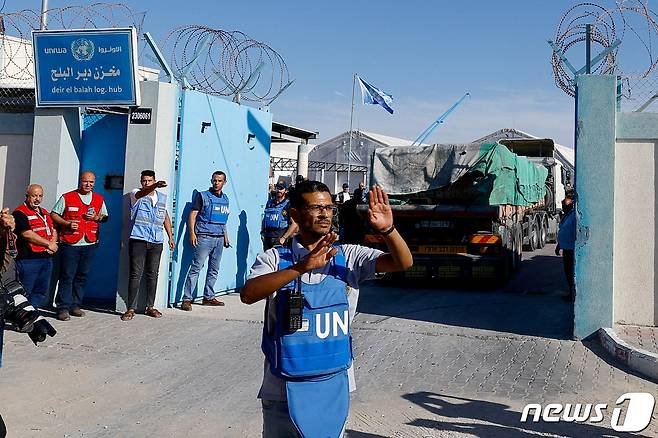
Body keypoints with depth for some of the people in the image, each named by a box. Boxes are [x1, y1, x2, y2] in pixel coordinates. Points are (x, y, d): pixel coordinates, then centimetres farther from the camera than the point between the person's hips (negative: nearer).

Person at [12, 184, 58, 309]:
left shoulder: (45, 213, 20)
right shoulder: (20, 213, -6)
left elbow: (53, 231, 22)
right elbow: (27, 234, -16)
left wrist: (53, 244, 0)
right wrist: (48, 244, -10)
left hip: (46, 258, 8)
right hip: (28, 260, -8)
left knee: (42, 293, 12)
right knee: (24, 293, -4)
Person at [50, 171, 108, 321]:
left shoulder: (99, 199, 12)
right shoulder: (67, 197, 2)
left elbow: (105, 217, 18)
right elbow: (54, 215, 4)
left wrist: (97, 217, -4)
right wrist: (67, 223, -12)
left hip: (90, 244, 3)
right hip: (70, 244, -3)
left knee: (82, 276, 7)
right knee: (67, 276, -4)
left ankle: (75, 305, 16)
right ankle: (63, 307, 0)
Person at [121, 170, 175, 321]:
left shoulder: (162, 197, 15)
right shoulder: (136, 194, 1)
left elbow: (166, 217, 24)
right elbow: (142, 194, -24)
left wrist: (171, 237, 19)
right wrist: (157, 186, -43)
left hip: (156, 242, 4)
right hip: (138, 240, -4)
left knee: (152, 275, 7)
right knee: (135, 274, -5)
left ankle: (150, 306, 16)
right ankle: (131, 308, -2)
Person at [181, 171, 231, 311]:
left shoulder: (225, 198, 16)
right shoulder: (202, 196, -1)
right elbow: (192, 215, -4)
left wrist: (225, 236, 21)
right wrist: (192, 233, -14)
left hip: (219, 238, 6)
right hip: (204, 237, -6)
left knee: (214, 270, 11)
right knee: (196, 268, -9)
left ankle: (208, 297, 22)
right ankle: (187, 299, -7)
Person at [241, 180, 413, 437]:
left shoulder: (348, 257, 0)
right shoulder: (275, 259, -7)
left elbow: (403, 262, -9)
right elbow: (248, 295, -25)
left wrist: (387, 229, -29)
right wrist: (302, 267, -36)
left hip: (334, 387, 2)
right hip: (284, 388, -2)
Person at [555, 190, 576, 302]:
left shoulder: (574, 215, -19)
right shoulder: (566, 214, 13)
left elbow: (576, 234, -22)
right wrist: (558, 245, 25)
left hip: (571, 250, -10)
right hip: (566, 249, 10)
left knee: (571, 273, -3)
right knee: (567, 272, 16)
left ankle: (574, 295, 6)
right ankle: (571, 293, 27)